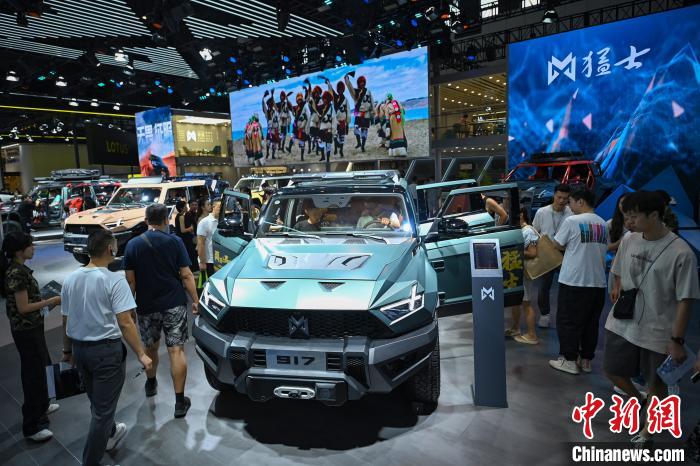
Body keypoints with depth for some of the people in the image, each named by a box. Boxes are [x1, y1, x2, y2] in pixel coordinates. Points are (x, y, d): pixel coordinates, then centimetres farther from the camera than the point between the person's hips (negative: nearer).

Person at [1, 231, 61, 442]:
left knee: (42, 366, 24)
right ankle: (32, 427, 12)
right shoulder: (17, 273, -24)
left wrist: (47, 302, 9)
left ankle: (41, 405, 43)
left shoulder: (18, 268, 6)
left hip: (31, 327, 10)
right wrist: (51, 301, -16)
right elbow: (23, 307, -23)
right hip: (26, 330, -10)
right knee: (34, 373, 0)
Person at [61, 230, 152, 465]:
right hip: (106, 350, -7)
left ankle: (109, 435, 49)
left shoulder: (70, 279, 1)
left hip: (79, 348, 7)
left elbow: (66, 321, 9)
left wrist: (70, 350, 22)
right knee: (103, 408, 6)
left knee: (96, 400, 27)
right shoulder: (114, 280, -18)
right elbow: (125, 323, -21)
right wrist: (141, 354, -15)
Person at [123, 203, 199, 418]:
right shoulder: (175, 242, -6)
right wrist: (195, 300, 0)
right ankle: (180, 402, 1)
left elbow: (130, 280, 0)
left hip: (146, 306, 3)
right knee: (176, 350, -1)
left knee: (150, 347, 22)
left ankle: (151, 384, 44)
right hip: (174, 304, -2)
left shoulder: (133, 245, -1)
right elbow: (186, 275, -8)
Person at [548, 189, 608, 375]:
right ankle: (586, 360, 22)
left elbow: (558, 245, -3)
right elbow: (604, 250, 12)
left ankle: (569, 360, 10)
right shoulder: (603, 224, 8)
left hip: (573, 281, -6)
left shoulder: (572, 221, -11)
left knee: (568, 322, 5)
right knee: (591, 323, 14)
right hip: (598, 282, 6)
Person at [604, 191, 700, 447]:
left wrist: (677, 340, -14)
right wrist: (617, 287, 0)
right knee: (612, 370, 15)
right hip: (622, 324, 5)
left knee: (656, 384, 14)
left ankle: (647, 431, 38)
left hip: (658, 330, -4)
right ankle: (637, 399, 45)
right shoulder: (628, 241, -3)